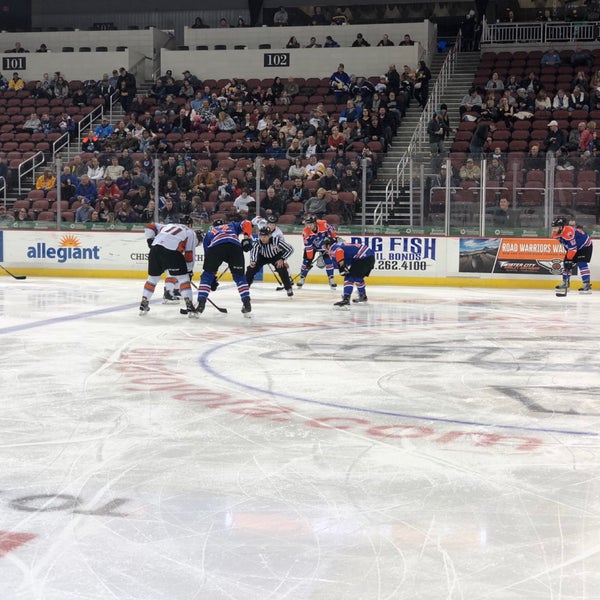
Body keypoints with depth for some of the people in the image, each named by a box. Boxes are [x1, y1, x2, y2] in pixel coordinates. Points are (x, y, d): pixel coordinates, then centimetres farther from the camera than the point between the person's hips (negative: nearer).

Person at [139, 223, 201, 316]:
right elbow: (189, 255, 13)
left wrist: (151, 240, 33)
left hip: (155, 248, 5)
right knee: (183, 277, 5)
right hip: (171, 251, -5)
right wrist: (189, 271, 21)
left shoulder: (170, 225, 35)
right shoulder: (192, 234, 19)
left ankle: (143, 304, 23)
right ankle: (189, 306, -5)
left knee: (153, 277, 21)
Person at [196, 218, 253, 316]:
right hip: (235, 246, 1)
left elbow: (208, 255, 35)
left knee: (207, 275, 14)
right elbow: (246, 224, 21)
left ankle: (201, 303, 3)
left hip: (215, 246, -1)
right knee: (239, 275, 18)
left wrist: (213, 278, 35)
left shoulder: (209, 233, 40)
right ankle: (247, 303, 9)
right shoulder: (232, 225, 42)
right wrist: (246, 238, 13)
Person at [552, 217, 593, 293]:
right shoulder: (557, 233, -8)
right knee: (566, 263, 5)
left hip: (585, 246, -9)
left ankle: (587, 285, -22)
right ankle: (565, 283, 15)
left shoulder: (568, 232, -36)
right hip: (573, 246, 9)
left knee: (581, 263, -21)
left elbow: (572, 248, -37)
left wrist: (569, 259, -35)